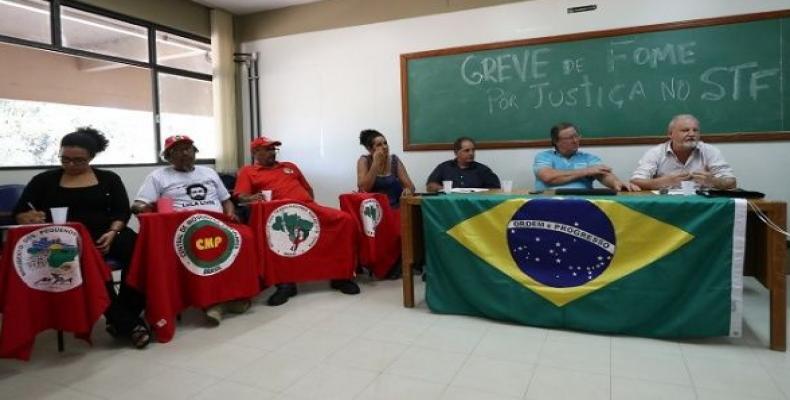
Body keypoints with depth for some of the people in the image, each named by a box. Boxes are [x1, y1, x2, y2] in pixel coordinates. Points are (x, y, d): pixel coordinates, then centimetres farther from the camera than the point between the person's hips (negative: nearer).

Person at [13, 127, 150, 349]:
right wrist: (29, 218, -16)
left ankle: (121, 319, -18)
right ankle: (127, 322, -28)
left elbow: (122, 212, 6)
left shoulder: (109, 179, 14)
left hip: (106, 234, 2)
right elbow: (19, 213, 9)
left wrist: (113, 232, -15)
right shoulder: (44, 180, 13)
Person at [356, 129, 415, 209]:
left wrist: (408, 191, -22)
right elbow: (363, 189, -14)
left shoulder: (394, 160, 4)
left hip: (394, 208, 2)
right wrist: (376, 163, -15)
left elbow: (410, 186, 1)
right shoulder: (364, 161, -1)